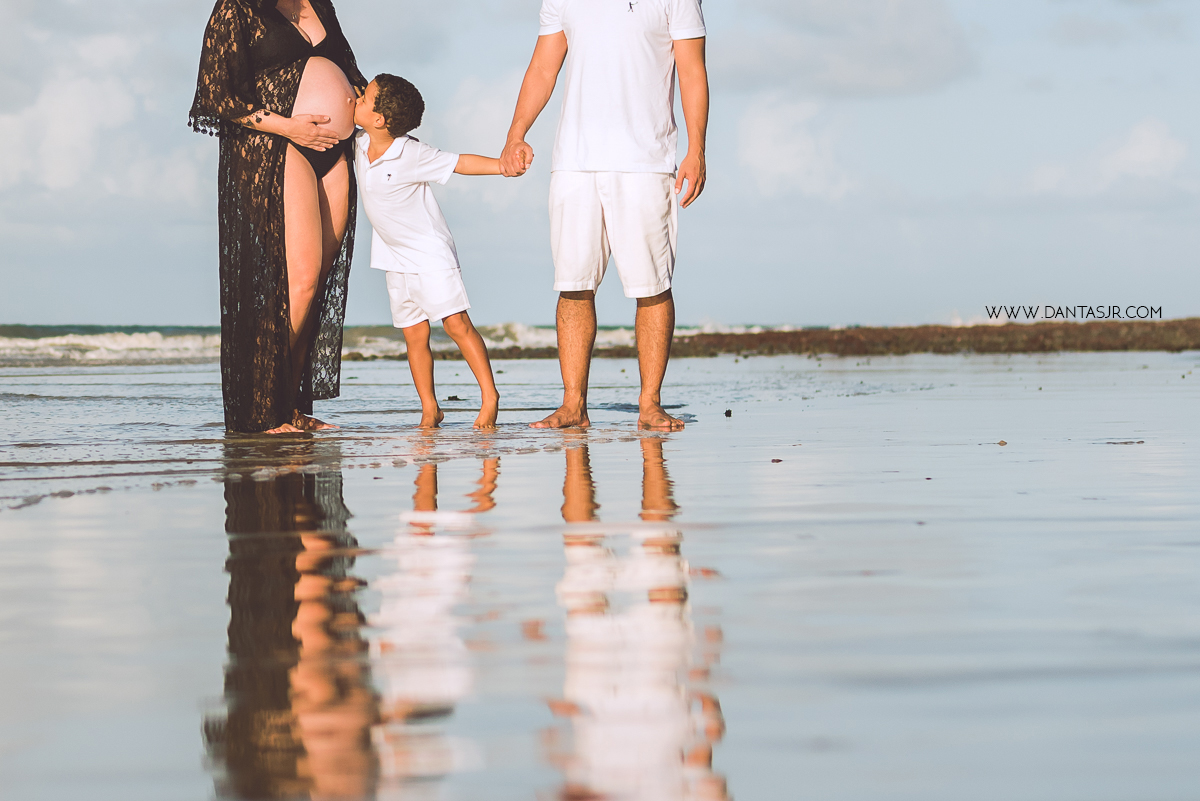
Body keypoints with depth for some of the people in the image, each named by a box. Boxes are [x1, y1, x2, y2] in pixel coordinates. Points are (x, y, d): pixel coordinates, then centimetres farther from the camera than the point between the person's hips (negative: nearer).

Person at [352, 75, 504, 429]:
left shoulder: (412, 155, -19)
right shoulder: (358, 148, -1)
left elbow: (459, 163, -17)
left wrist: (505, 166, -27)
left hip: (430, 253, -6)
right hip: (395, 257, 6)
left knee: (456, 323, -12)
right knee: (415, 334, 5)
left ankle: (489, 396, -8)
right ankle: (429, 409, 9)